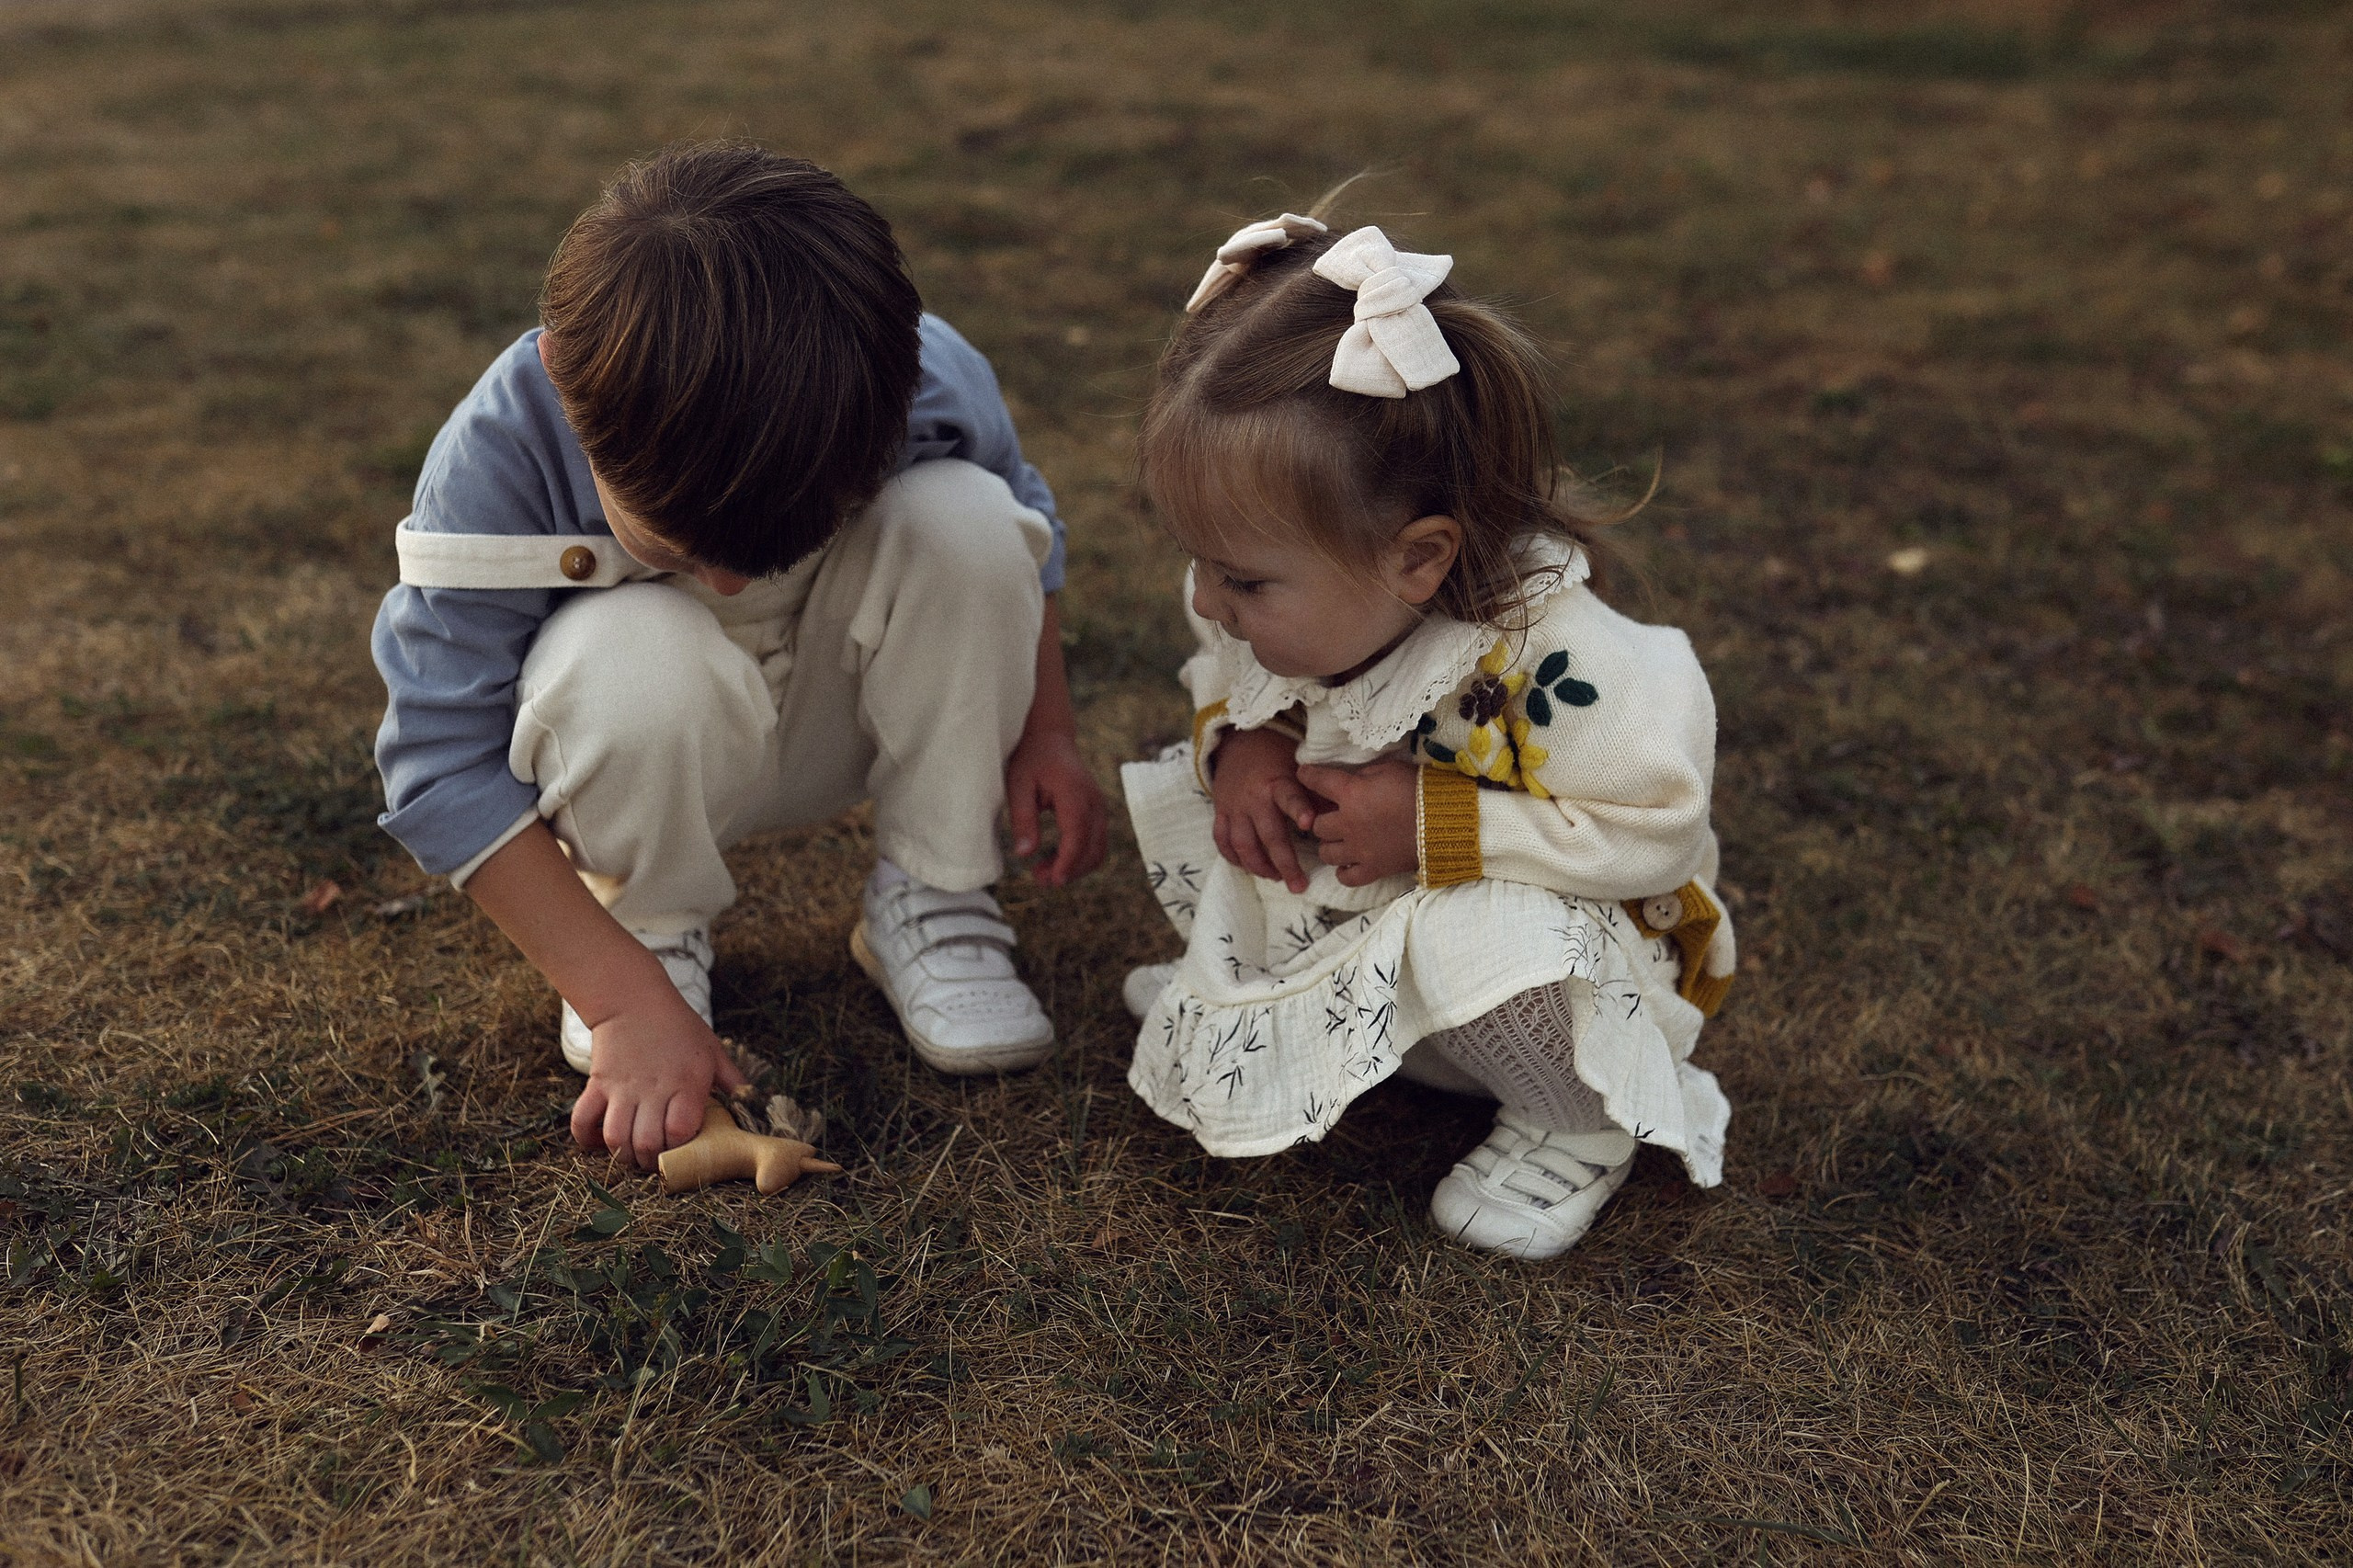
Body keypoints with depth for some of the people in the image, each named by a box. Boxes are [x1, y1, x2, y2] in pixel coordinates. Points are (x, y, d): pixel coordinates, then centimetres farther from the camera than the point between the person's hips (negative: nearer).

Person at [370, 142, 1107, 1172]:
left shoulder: (929, 384, -24)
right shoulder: (499, 456, -31)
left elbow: (1026, 534, 1)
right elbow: (442, 767, -25)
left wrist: (1044, 733, -7)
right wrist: (627, 998, -30)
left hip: (840, 720, 2)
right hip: (653, 746, -2)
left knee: (965, 517, -27)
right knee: (638, 657, -38)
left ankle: (928, 901, -10)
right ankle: (653, 928, -6)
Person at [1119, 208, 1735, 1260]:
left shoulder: (1551, 660, -37)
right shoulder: (1280, 605, -17)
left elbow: (1658, 833, -28)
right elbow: (1225, 674, 6)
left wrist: (1433, 826, -35)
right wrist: (1234, 742, -20)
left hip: (1547, 926, -6)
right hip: (1329, 914, 6)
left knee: (1480, 943, -39)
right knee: (1177, 800, -6)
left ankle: (1580, 1123, -5)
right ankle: (1256, 983, 23)